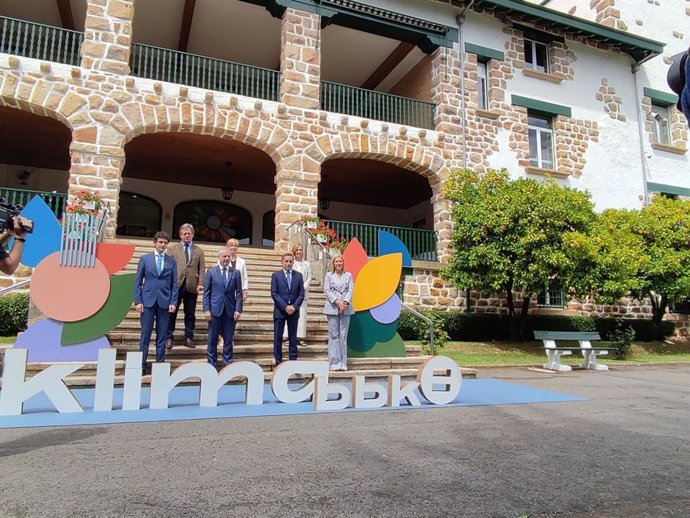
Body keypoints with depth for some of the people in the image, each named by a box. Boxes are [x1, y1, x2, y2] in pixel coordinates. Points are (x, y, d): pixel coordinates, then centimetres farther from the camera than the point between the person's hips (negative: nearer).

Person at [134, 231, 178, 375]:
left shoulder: (172, 261, 7)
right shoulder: (145, 259, 6)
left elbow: (174, 284, 6)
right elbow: (138, 282, 4)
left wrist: (173, 302, -3)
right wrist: (138, 301, -4)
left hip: (164, 302, 1)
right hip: (148, 301, -1)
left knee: (162, 336, 5)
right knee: (145, 335, 2)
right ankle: (142, 365, 10)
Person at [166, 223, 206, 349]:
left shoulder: (199, 251, 13)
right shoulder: (172, 249, 10)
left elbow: (202, 269, 7)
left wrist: (200, 283, -6)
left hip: (191, 286, 1)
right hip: (175, 285, -1)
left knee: (190, 314, 6)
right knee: (171, 313, 2)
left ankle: (189, 338, 16)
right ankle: (169, 337, 11)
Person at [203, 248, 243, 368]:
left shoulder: (236, 273, 6)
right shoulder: (211, 272, 4)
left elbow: (239, 293, 6)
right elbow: (206, 292, 3)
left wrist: (238, 309, -3)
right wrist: (206, 309, -5)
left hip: (230, 311, 1)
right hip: (215, 310, -1)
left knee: (228, 339, 6)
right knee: (213, 339, 4)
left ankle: (228, 362, 16)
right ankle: (212, 363, 15)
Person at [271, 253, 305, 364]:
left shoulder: (298, 275, 7)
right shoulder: (276, 275, 1)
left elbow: (301, 294, 4)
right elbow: (274, 294, -6)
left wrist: (294, 306, -10)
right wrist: (285, 307, -13)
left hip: (294, 311, 2)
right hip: (279, 310, -2)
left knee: (293, 337, 7)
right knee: (278, 337, 2)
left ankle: (293, 361, 13)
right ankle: (278, 361, 10)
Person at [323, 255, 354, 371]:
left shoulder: (348, 275, 12)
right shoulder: (329, 275, 8)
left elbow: (350, 290, 3)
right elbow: (327, 291, 0)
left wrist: (345, 302, -13)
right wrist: (337, 302, -13)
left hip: (345, 308, 1)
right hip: (332, 308, -1)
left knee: (343, 335, 2)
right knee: (333, 335, -1)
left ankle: (343, 363, 7)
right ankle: (334, 363, 3)